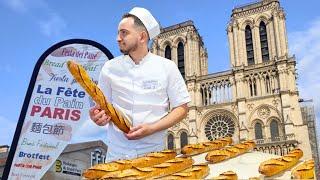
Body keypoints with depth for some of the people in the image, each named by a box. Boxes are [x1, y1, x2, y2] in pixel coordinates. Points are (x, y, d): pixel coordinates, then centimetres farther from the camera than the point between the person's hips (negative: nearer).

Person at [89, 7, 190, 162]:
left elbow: (181, 108, -2)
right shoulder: (110, 67, 0)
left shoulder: (167, 67, -5)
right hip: (117, 153, 1)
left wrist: (151, 129, -16)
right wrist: (98, 116, -15)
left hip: (153, 151, -1)